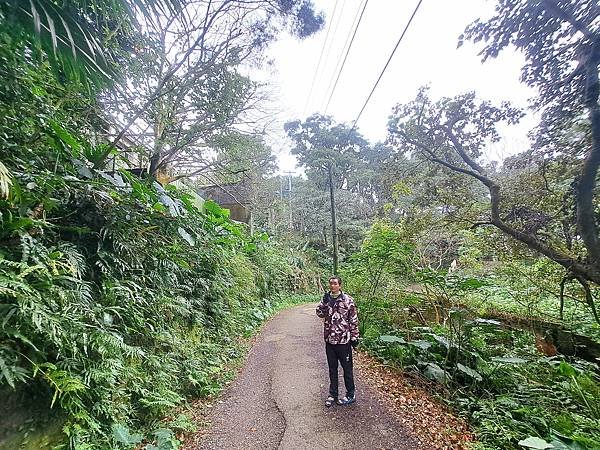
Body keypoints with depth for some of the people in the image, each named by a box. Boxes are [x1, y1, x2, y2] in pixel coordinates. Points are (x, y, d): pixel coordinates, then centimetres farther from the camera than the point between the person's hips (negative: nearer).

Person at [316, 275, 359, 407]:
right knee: (332, 369, 17)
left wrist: (354, 338, -6)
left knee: (347, 368, 10)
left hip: (344, 340, -4)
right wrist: (324, 303, -20)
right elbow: (320, 313, -5)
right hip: (329, 340, 4)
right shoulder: (326, 299, 4)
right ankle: (333, 395, 32)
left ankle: (350, 395, 28)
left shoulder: (348, 300, -10)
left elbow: (354, 320, -6)